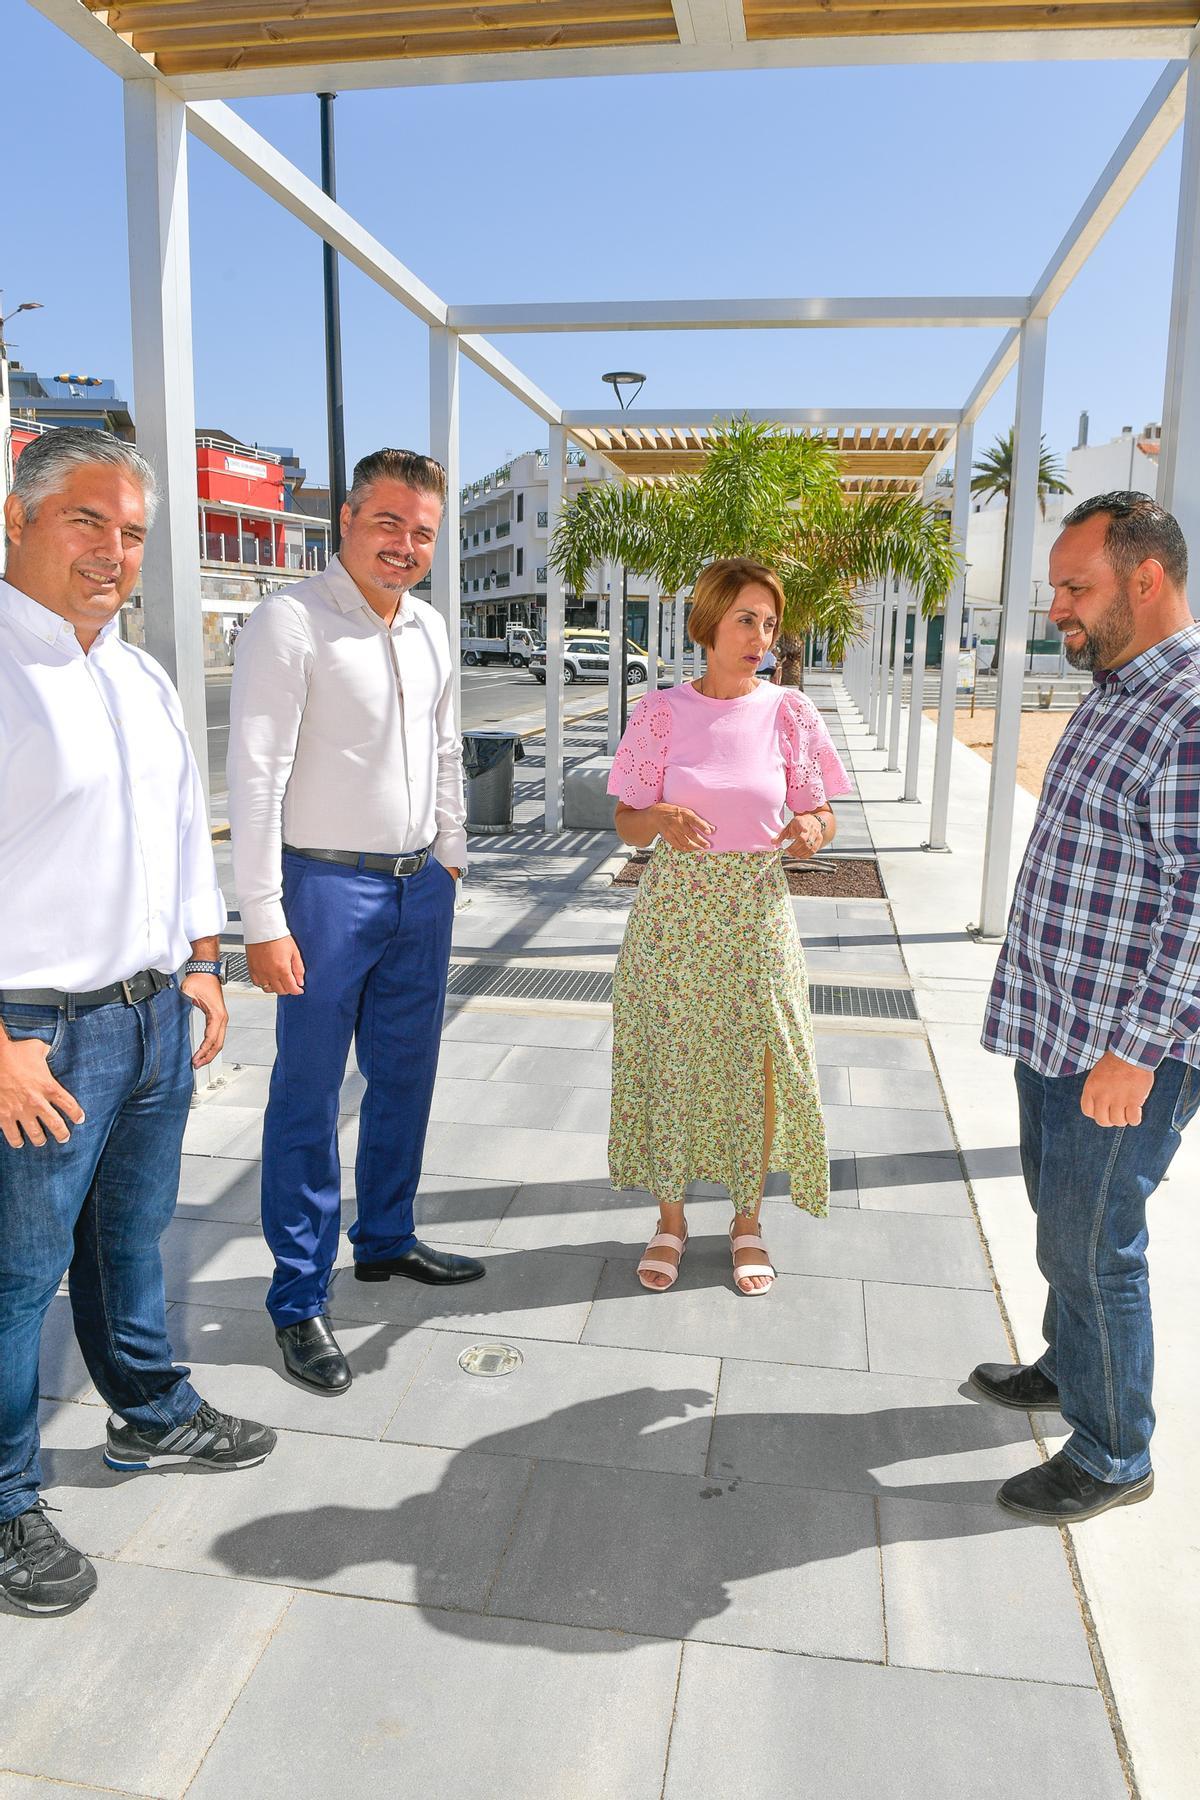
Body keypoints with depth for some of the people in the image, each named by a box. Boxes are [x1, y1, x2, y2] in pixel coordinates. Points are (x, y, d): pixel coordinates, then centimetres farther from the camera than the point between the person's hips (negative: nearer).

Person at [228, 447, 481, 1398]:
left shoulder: (429, 628, 11)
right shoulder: (289, 623, -12)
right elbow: (256, 776, -15)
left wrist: (450, 859, 17)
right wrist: (263, 918, -18)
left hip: (421, 888, 7)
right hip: (329, 888, -7)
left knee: (406, 1076, 17)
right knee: (309, 1095, 2)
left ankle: (386, 1238, 36)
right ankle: (300, 1299, 15)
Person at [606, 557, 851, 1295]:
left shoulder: (789, 713, -1)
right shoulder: (661, 713, -2)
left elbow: (820, 817, 4)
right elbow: (627, 820, 1)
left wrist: (809, 832, -19)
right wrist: (664, 819, -21)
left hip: (756, 909, 0)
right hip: (675, 909, 0)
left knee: (754, 1066, 6)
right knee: (671, 1061, 6)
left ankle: (747, 1220, 27)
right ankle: (671, 1218, 27)